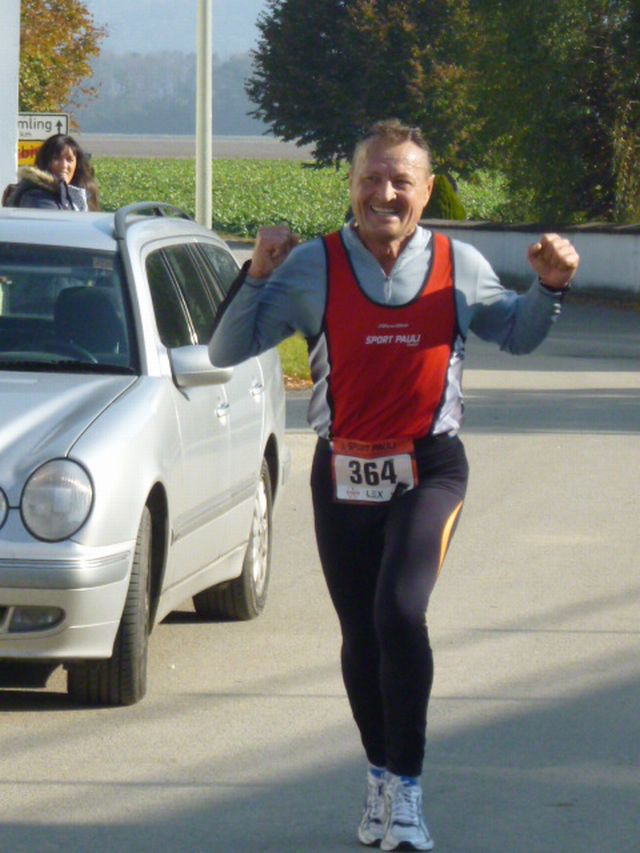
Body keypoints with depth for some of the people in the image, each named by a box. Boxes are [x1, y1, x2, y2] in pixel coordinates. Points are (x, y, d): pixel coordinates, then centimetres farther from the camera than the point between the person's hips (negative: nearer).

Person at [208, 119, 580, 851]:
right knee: (361, 635, 10)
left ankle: (405, 791, -13)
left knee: (399, 612, -21)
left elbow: (516, 335, 20)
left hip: (429, 471, -1)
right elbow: (227, 351, -3)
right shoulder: (314, 267, -2)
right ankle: (381, 780, 31)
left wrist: (549, 287, 1)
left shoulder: (458, 267, 2)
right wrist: (257, 275, -17)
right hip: (343, 475, 2)